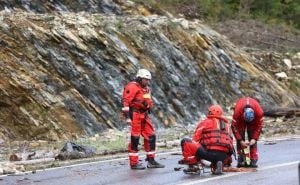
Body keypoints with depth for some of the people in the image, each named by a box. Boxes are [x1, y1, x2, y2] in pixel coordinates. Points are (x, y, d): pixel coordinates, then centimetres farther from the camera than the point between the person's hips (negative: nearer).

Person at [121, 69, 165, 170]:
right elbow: (125, 102, -16)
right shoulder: (132, 87, -10)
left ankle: (151, 160, 13)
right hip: (135, 115, -9)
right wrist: (127, 117, -22)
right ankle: (134, 163, -2)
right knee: (135, 139, -6)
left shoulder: (146, 89, 19)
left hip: (144, 115, 9)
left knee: (151, 137, 7)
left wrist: (147, 114, 27)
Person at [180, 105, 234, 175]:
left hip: (210, 152, -5)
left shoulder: (205, 122, 15)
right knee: (215, 170, 34)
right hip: (224, 157, 5)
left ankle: (191, 165, -10)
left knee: (185, 141, 2)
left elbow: (195, 141, 13)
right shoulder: (227, 125, 28)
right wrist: (228, 160, 38)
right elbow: (230, 142, 29)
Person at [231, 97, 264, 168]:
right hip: (241, 120, 0)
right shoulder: (237, 111, -41)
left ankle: (253, 160, -12)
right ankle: (240, 160, -12)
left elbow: (259, 126, -21)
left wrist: (254, 139, -26)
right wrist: (240, 140, -30)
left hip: (253, 121, 1)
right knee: (240, 137, -14)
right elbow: (235, 127, -29)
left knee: (252, 138, -12)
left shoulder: (259, 112, -38)